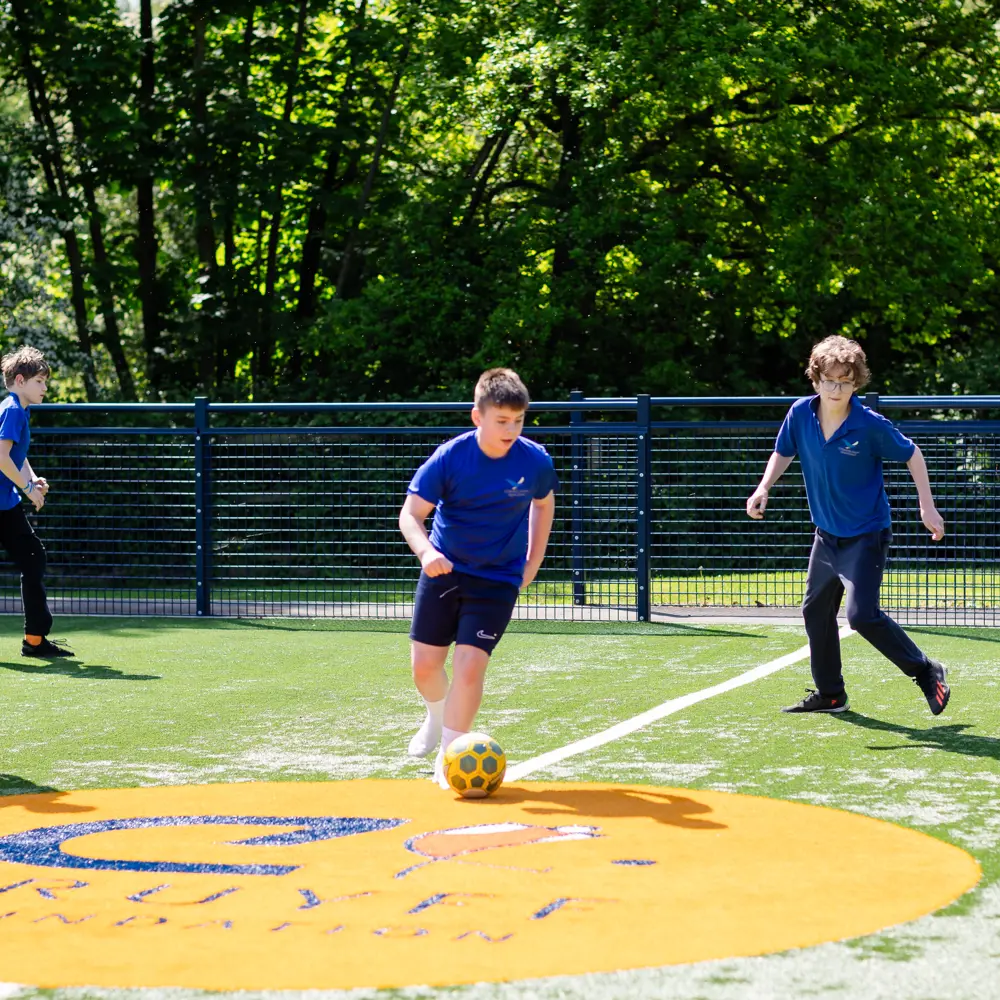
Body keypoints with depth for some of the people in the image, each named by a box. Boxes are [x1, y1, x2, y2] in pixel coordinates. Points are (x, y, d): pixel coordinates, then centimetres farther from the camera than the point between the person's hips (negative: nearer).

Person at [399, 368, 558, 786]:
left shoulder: (535, 460, -12)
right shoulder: (450, 458, -17)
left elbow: (544, 503, 10)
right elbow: (410, 514, -17)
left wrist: (533, 562, 7)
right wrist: (426, 551, -37)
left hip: (497, 579, -1)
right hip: (444, 570, 1)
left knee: (469, 665, -14)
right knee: (424, 665, 5)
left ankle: (448, 757, 0)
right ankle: (436, 719, 40)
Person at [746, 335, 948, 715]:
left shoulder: (870, 426, -21)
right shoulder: (800, 414, -9)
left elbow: (911, 454, -6)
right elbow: (783, 452, 9)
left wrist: (927, 506, -9)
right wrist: (764, 488, -7)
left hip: (866, 534, -6)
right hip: (827, 534, 6)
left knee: (862, 615, -18)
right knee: (815, 609, 13)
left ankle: (927, 672, -2)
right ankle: (829, 694, 29)